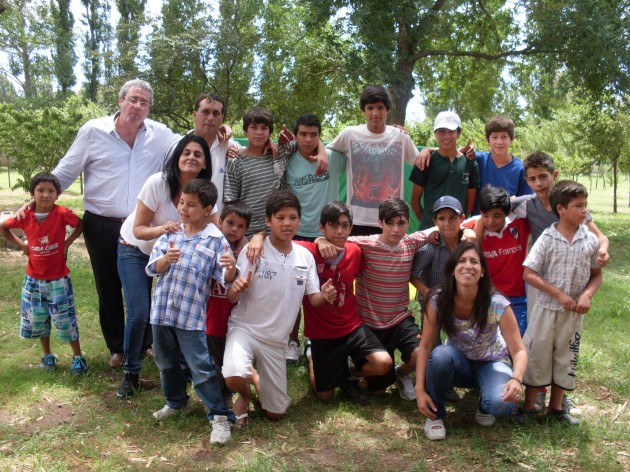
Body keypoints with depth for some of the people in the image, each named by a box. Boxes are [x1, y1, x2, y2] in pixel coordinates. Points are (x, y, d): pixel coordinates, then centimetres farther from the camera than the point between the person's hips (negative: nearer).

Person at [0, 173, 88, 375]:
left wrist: (67, 243, -7)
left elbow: (81, 225, 0)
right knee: (38, 320, 14)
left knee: (65, 320, 2)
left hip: (58, 279, -3)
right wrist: (21, 244, 0)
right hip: (34, 279, 3)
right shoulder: (25, 216, -9)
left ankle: (77, 357, 18)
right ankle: (47, 356, 33)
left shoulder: (62, 213, -16)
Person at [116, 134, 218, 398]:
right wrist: (161, 229, -44)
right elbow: (138, 230, -22)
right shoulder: (158, 183, -27)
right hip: (135, 250, -3)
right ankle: (130, 373, 10)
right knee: (139, 315, -12)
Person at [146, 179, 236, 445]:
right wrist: (166, 259, -21)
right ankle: (175, 402, 43)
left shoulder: (216, 240, -7)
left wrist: (231, 270, -34)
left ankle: (220, 416, 7)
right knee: (166, 362, 21)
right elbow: (152, 269, 0)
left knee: (202, 368, -4)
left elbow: (225, 280, -11)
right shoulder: (169, 234, 5)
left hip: (191, 315, -5)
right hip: (162, 310, 5)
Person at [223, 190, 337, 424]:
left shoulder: (305, 256, -1)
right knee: (234, 377, -34)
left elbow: (313, 299, 3)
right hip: (244, 328, -3)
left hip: (276, 339, 4)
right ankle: (245, 393, 4)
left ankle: (258, 385, 41)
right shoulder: (253, 251, -13)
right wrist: (236, 289, -38)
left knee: (276, 413, 8)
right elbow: (231, 298, -13)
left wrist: (325, 296, -21)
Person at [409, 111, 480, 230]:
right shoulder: (427, 162, 3)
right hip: (429, 228, -1)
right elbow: (415, 200, 6)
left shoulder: (469, 163, 6)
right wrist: (426, 222, 1)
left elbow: (471, 201, 10)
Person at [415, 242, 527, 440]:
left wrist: (516, 379, -43)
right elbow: (425, 346, -17)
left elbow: (519, 351, -22)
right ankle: (435, 414, -10)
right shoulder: (437, 300, -21)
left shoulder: (497, 305, -25)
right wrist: (420, 389, -25)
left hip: (491, 364, -1)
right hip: (458, 363, 1)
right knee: (441, 354, -35)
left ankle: (484, 407, 6)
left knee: (502, 404, -33)